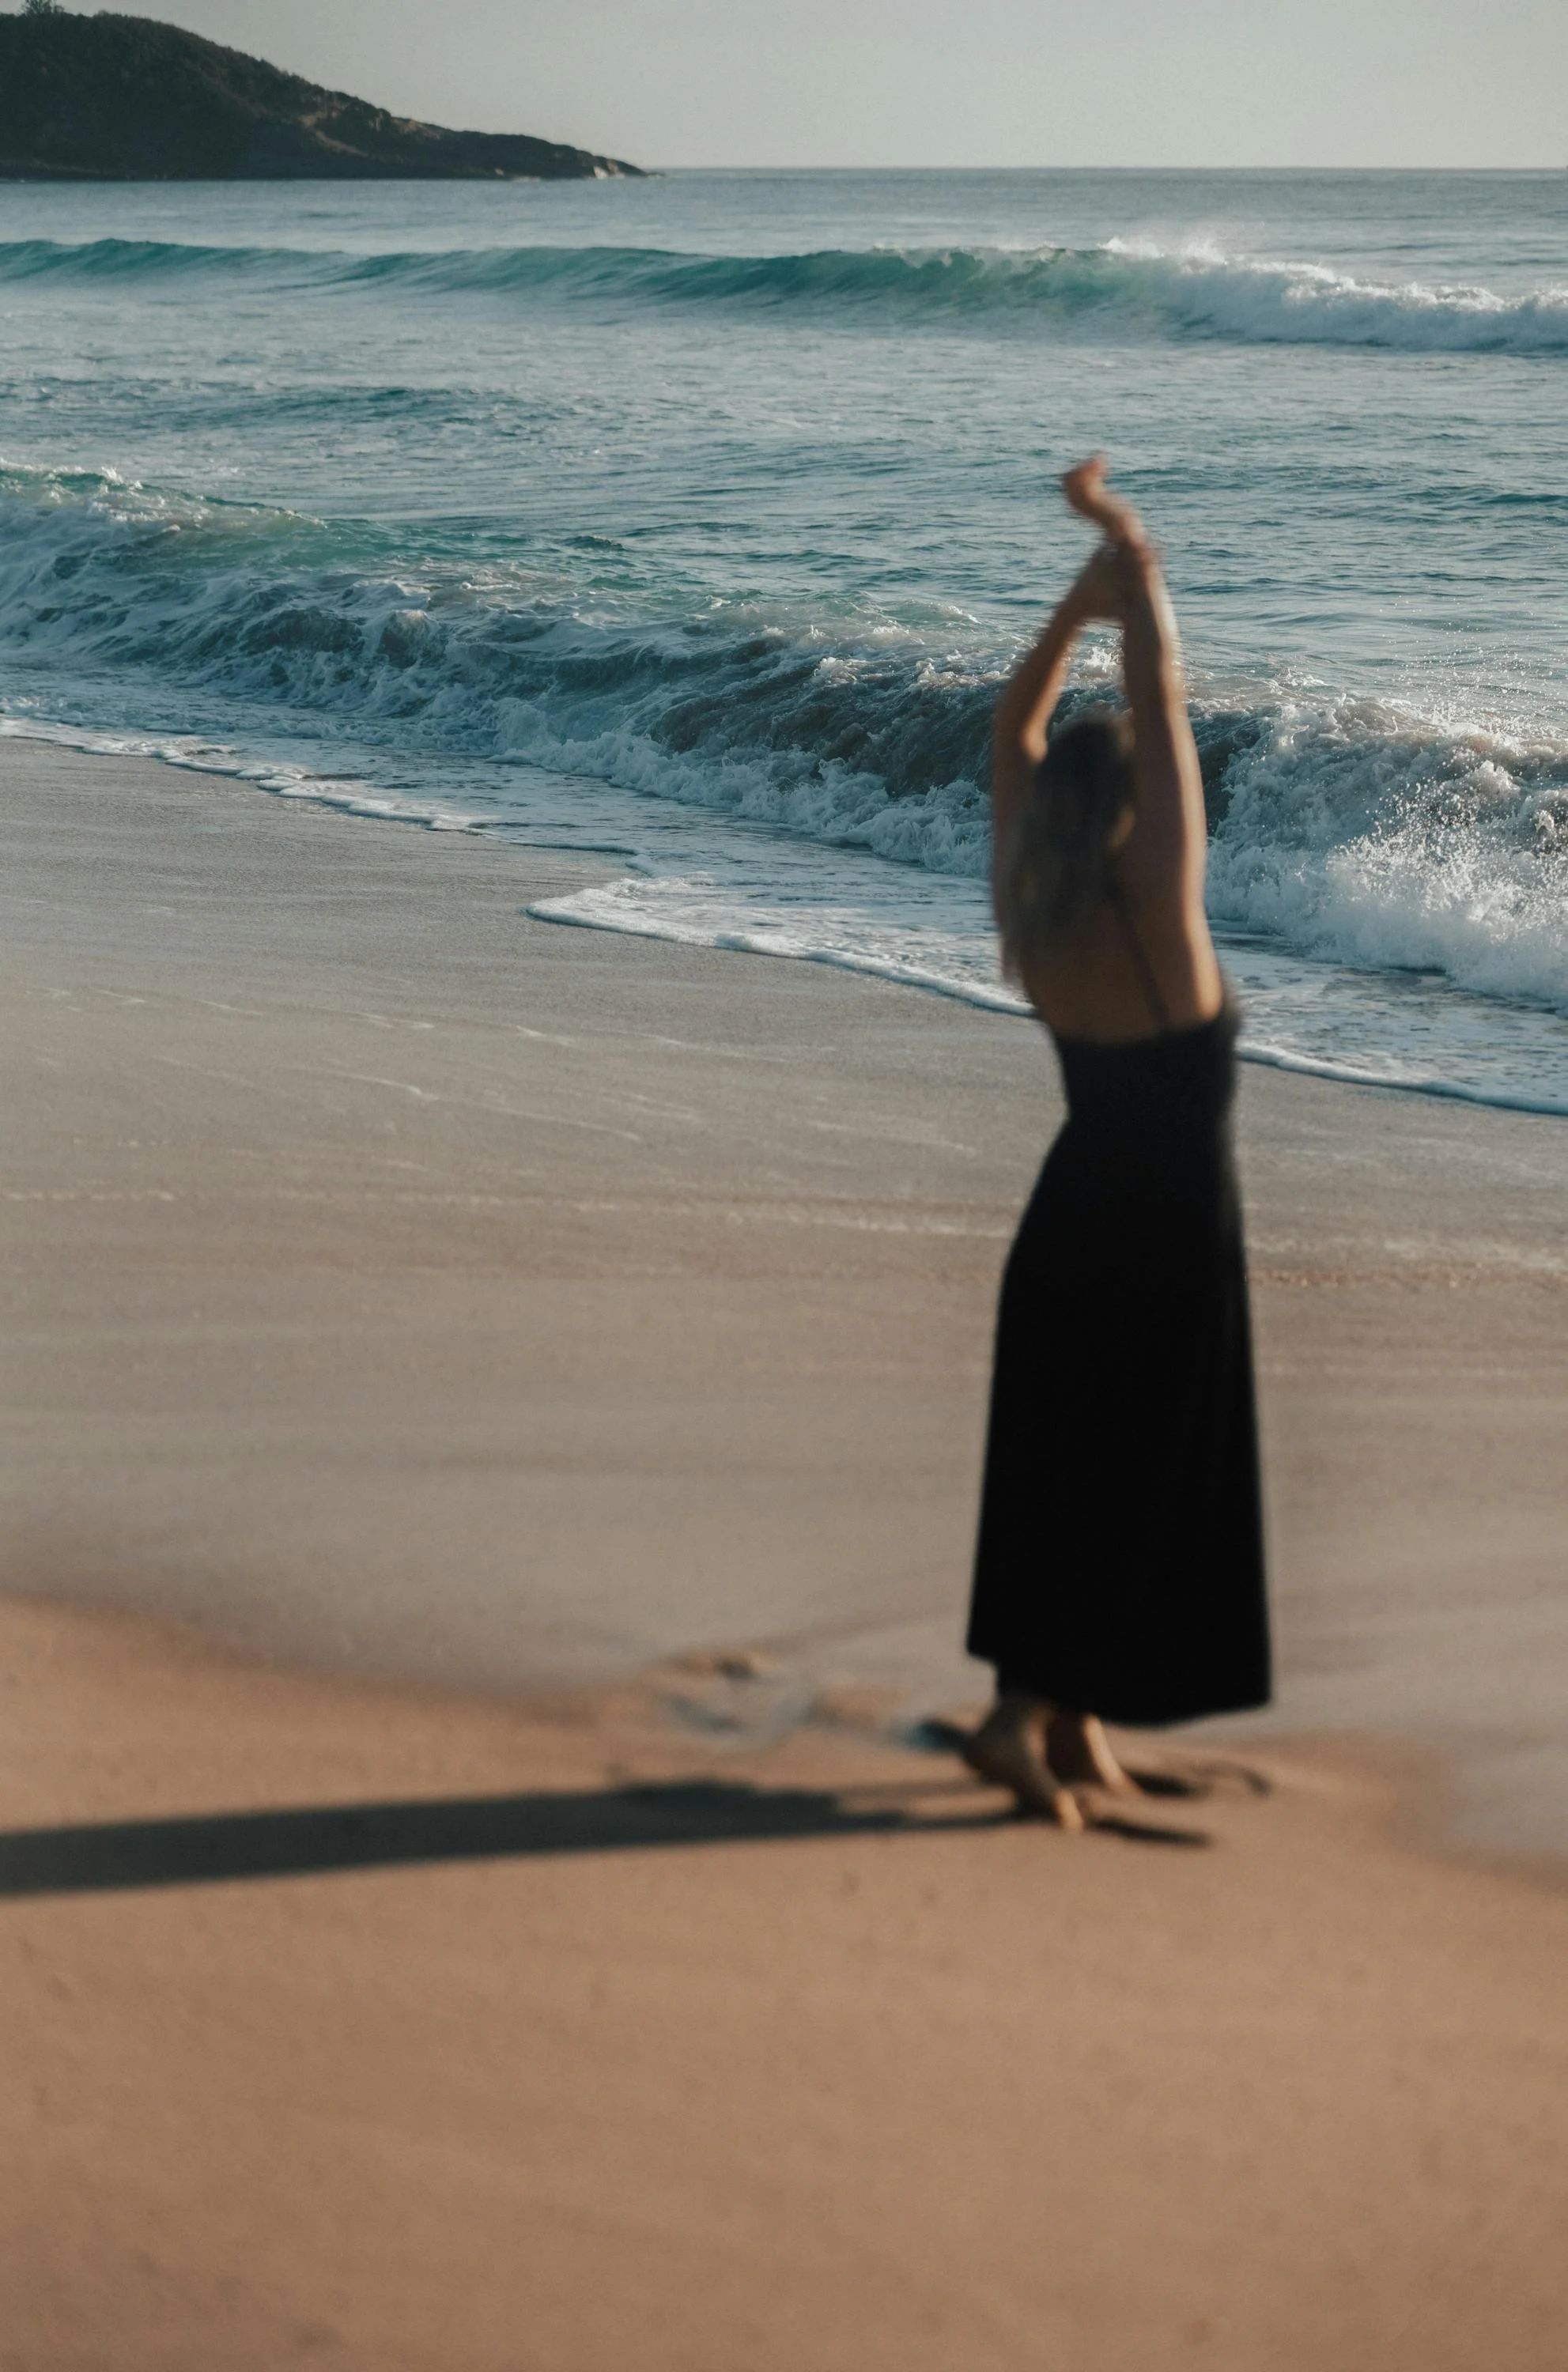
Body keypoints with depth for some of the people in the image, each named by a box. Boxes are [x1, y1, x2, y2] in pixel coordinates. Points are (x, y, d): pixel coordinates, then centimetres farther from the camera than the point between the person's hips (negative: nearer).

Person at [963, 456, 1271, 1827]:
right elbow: (1161, 695, -15)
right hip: (1170, 1229, -7)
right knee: (1134, 1484, 0)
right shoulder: (1152, 895, -19)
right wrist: (1135, 561, -4)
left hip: (1074, 1216, 7)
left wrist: (1081, 603, 12)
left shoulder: (1031, 900, -3)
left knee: (1058, 1470, 13)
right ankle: (1023, 1715, -7)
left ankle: (1072, 1727, 21)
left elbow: (1018, 733, 9)